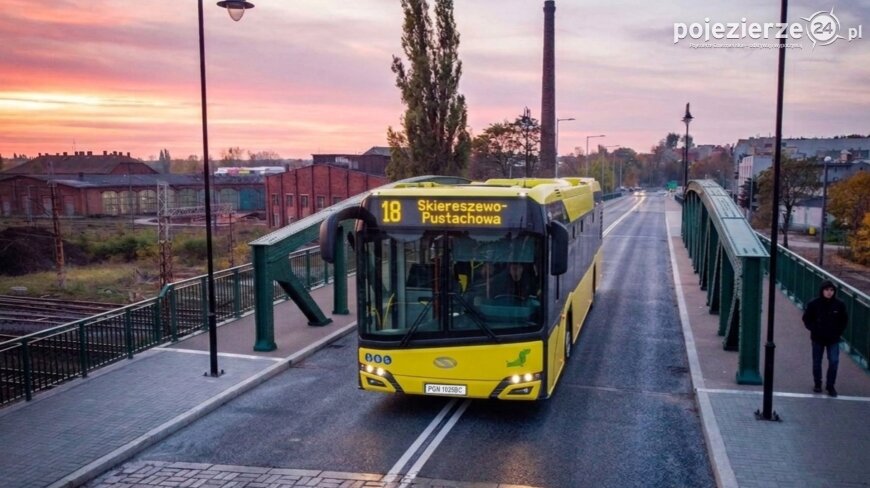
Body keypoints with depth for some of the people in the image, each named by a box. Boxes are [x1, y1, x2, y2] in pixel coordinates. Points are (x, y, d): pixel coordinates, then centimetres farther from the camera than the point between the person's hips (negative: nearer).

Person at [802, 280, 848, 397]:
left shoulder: (839, 305, -6)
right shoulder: (813, 304, -10)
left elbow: (844, 320, 8)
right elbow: (806, 319, 0)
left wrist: (839, 331, -1)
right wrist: (814, 330, -8)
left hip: (833, 339, 0)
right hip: (818, 339, 0)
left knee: (834, 361, -6)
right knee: (817, 362, 10)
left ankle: (830, 386, 9)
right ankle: (817, 384, 26)